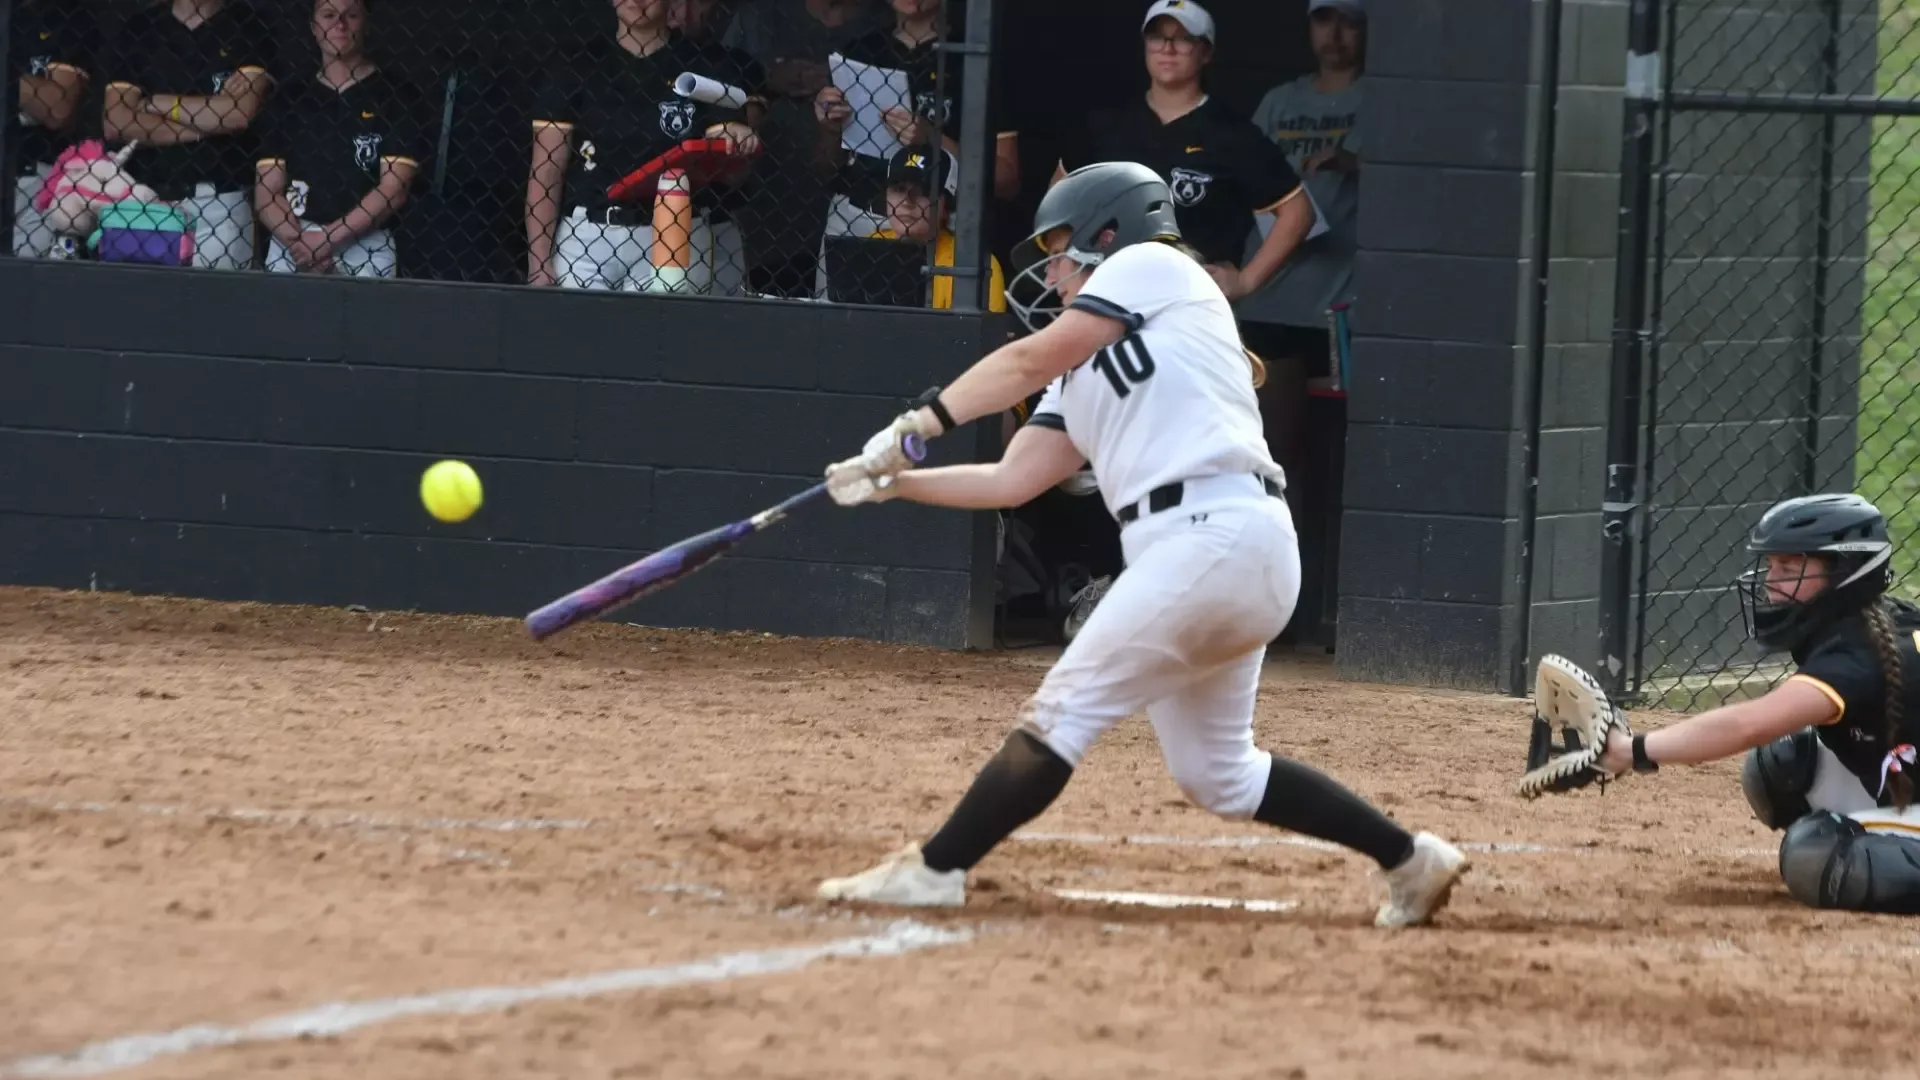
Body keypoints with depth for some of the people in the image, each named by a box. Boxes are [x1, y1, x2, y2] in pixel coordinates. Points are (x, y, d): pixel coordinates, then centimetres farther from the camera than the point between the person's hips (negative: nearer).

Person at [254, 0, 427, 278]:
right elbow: (266, 192, 9)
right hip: (290, 241, 3)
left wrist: (328, 238, -11)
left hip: (365, 248, -3)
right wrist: (299, 241, -9)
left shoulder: (395, 99, 4)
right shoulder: (289, 101, 14)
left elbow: (394, 189, -4)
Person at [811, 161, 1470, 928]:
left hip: (1216, 532, -10)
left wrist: (917, 425, -4)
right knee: (1217, 775, 14)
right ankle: (1411, 860, 22)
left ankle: (934, 869, -8)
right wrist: (893, 482, 12)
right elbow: (1011, 481, 20)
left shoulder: (1151, 266, 4)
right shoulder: (1083, 374, 26)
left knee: (1066, 707, -9)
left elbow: (1030, 360, -4)